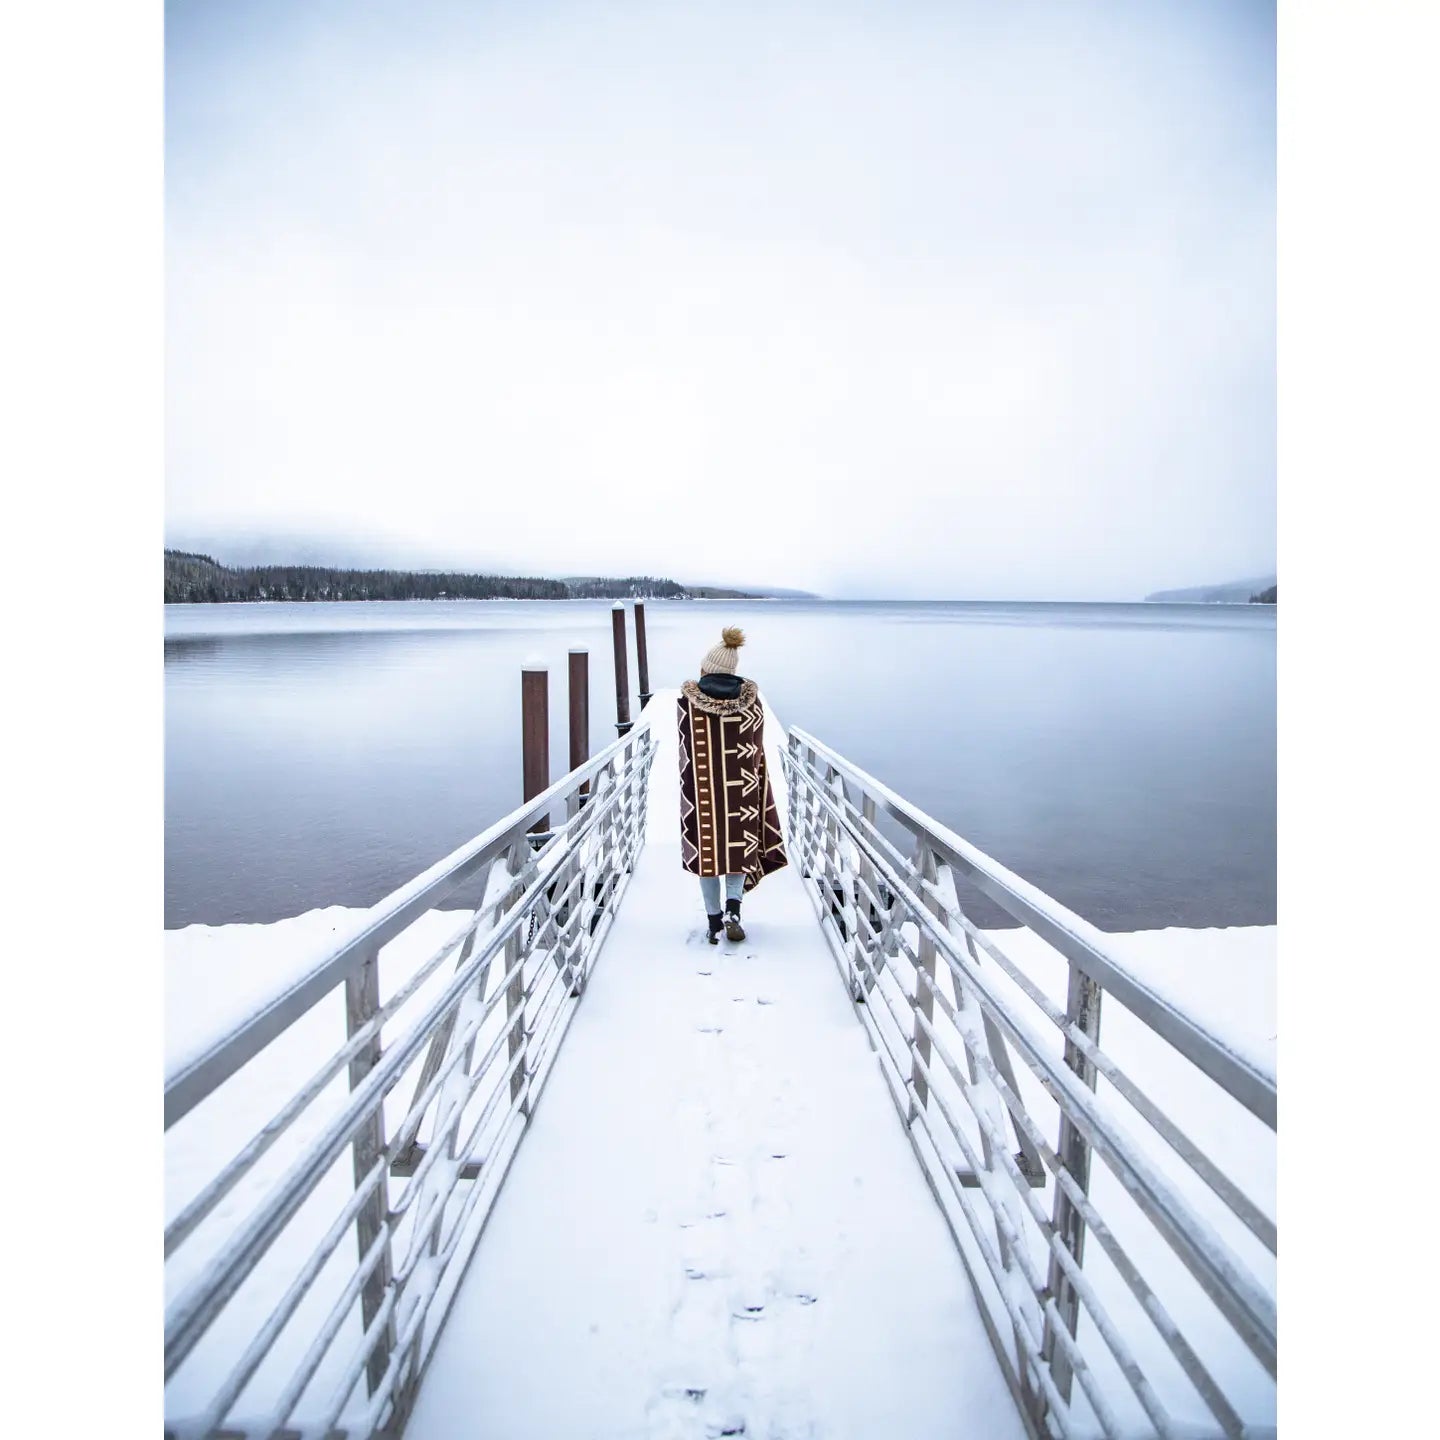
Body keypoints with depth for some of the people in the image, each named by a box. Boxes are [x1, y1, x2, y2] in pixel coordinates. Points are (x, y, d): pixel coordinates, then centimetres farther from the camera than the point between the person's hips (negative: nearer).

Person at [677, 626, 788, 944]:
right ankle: (732, 909, -4)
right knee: (739, 846, 15)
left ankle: (715, 923, 13)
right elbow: (757, 748, 2)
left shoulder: (689, 699, -7)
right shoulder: (750, 698, -3)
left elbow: (686, 750, -3)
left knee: (707, 851, 10)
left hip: (702, 788, -1)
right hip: (740, 787, 1)